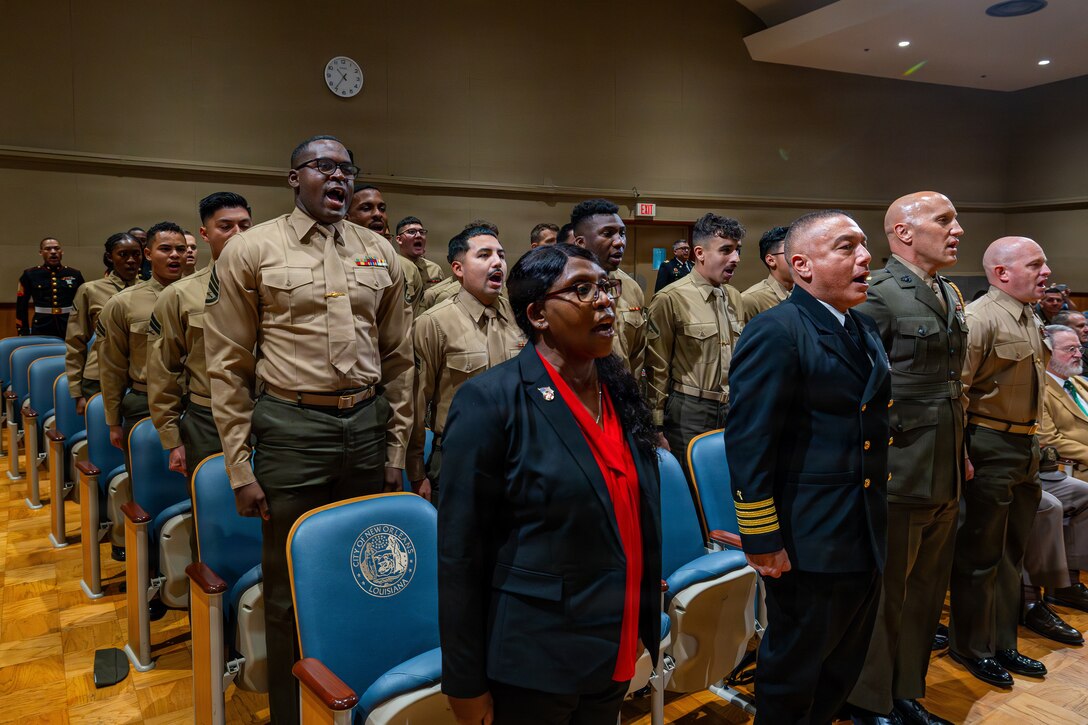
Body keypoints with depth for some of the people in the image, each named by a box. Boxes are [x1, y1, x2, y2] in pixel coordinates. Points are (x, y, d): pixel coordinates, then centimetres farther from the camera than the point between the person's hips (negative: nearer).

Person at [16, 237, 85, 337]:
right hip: (41, 330, -1)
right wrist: (23, 332, 2)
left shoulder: (75, 274, 7)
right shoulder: (30, 275, 5)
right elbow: (21, 307, 7)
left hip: (70, 330, 1)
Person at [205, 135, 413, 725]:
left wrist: (396, 448, 8)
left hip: (368, 425, 4)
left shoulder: (379, 252, 8)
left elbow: (397, 357, 11)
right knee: (290, 586, 8)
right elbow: (228, 365, -3)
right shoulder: (251, 250, -2)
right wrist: (240, 468, -5)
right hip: (290, 427, -3)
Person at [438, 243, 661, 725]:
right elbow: (460, 555, -15)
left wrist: (653, 631, 9)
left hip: (615, 656, 6)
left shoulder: (622, 392, 2)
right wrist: (466, 684, -11)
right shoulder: (492, 400, -17)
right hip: (532, 664, -6)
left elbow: (643, 524, 8)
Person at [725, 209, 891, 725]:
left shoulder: (866, 331, 11)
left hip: (865, 540, 8)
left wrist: (879, 520, 16)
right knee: (793, 678, 11)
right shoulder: (774, 333, -18)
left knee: (844, 667, 23)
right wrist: (759, 540, -19)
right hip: (807, 543, -8)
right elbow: (749, 444, -21)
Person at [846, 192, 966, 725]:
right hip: (898, 476, -8)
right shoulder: (877, 295, -14)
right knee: (884, 596, 6)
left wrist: (961, 454, 19)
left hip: (945, 478, 8)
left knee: (926, 595, 18)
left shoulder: (951, 295, 13)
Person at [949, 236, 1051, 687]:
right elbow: (956, 390, -22)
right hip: (990, 449, -9)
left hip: (1025, 447, 9)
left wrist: (1033, 444, 19)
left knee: (1011, 553, 18)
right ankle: (970, 649, 20)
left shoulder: (1031, 320, 13)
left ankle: (1002, 645, 32)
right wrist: (960, 455, -23)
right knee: (981, 555, 3)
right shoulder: (980, 318, -17)